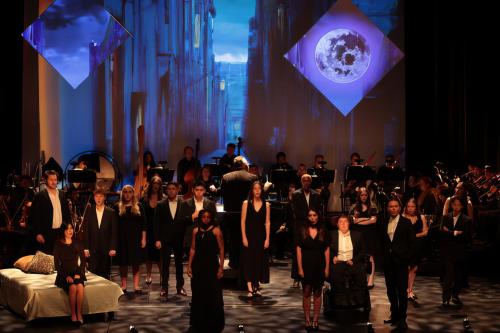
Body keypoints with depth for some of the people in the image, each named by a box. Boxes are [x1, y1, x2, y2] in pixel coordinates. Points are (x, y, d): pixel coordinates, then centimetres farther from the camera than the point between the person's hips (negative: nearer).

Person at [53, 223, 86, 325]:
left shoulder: (77, 244, 10)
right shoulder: (58, 245, 3)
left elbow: (83, 261, 9)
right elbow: (57, 265, 0)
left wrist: (78, 274, -7)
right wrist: (66, 276, -12)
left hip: (77, 273, 2)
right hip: (64, 274, -2)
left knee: (80, 287, -31)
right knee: (72, 287, -32)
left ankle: (79, 314, -28)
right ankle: (73, 315, -24)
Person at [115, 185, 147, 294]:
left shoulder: (139, 206, 5)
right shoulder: (118, 207, 3)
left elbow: (143, 224, 4)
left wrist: (143, 238, -2)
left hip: (136, 238, 0)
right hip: (122, 238, 0)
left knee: (136, 262, 2)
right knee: (123, 262, 3)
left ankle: (136, 286, 4)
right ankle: (123, 285, 11)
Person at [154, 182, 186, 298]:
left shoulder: (184, 204, 1)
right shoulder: (161, 205, 3)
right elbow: (157, 223, 2)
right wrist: (157, 239, -4)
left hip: (179, 239, 0)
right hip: (165, 239, 0)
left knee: (179, 263, 8)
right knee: (164, 264, 1)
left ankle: (180, 287, 17)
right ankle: (164, 288, 8)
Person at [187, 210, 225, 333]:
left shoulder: (216, 231, -5)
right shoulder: (196, 231, 7)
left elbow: (221, 250, -5)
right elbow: (193, 249, 10)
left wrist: (221, 267, -10)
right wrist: (189, 266, 5)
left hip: (212, 266, -4)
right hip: (198, 266, 4)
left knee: (213, 296, 0)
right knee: (198, 295, 10)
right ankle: (199, 322, 23)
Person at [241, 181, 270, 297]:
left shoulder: (266, 205, 3)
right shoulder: (246, 203, 1)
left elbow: (267, 223, 2)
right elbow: (243, 221, -1)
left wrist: (267, 239, -4)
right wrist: (244, 237, -8)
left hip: (261, 235, 1)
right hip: (249, 235, -1)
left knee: (259, 260, 6)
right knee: (249, 260, -4)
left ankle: (256, 286, 18)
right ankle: (250, 288, -6)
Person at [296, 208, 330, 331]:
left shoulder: (323, 232, 2)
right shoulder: (302, 231, 0)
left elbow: (327, 250, 4)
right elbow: (299, 250, -1)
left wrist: (327, 268, -2)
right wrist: (300, 268, -7)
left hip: (319, 266, 1)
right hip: (306, 266, -1)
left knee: (317, 293, 5)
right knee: (306, 293, 2)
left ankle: (315, 320, 11)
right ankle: (307, 320, 7)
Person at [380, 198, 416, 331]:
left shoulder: (406, 223, -2)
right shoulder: (384, 224, 11)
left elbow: (412, 243, -2)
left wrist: (408, 259, -8)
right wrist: (383, 257, 8)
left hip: (401, 260, -5)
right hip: (388, 261, 5)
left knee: (402, 290, -3)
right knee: (391, 290, 11)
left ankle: (402, 319, 1)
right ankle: (394, 315, 23)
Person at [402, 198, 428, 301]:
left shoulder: (421, 218, 6)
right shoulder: (402, 217, -2)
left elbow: (425, 232, 3)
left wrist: (415, 235, -9)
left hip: (417, 246, 3)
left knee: (414, 269, 10)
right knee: (407, 268, -8)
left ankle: (410, 289, 21)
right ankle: (409, 290, -2)